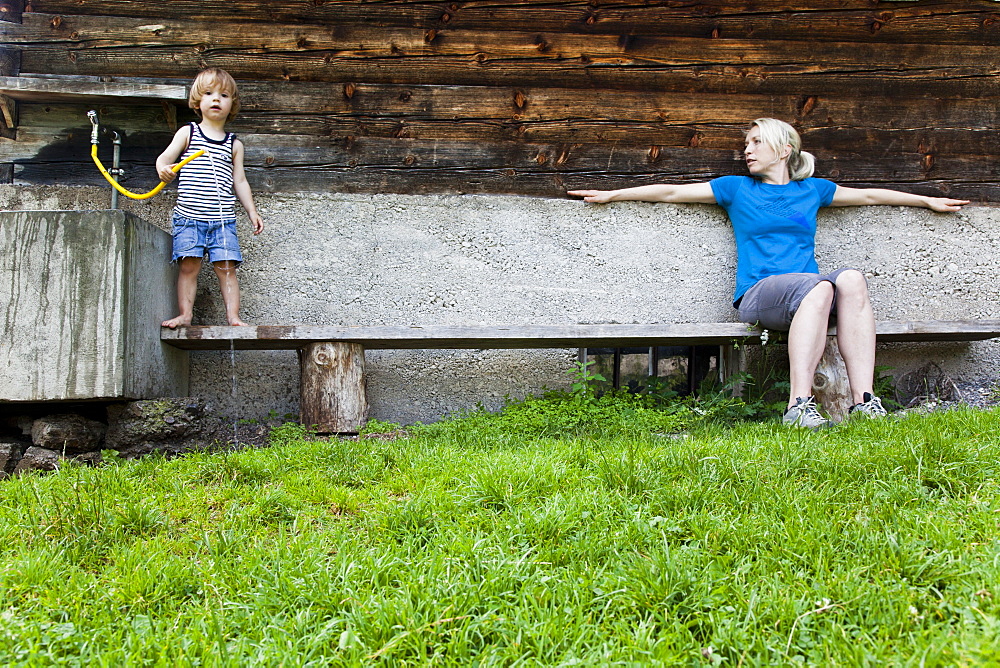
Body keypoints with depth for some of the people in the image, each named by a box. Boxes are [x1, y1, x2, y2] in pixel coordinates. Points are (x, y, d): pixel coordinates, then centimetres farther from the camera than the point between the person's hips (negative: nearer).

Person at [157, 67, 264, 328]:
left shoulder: (234, 144, 14)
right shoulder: (188, 133, 9)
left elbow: (240, 181, 17)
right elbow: (165, 157, -1)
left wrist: (252, 211, 11)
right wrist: (163, 169, -24)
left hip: (223, 219, 1)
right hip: (189, 216, -1)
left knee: (226, 267, -4)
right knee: (188, 265, -6)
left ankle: (233, 317, -2)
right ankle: (185, 315, -1)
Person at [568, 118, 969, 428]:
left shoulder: (811, 190, 24)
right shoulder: (737, 189, 19)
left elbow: (869, 195, 35)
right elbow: (671, 192, 18)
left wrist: (928, 201, 39)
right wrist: (611, 195, 15)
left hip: (807, 291, 3)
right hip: (758, 294, -3)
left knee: (851, 279, -31)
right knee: (818, 286, -35)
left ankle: (863, 400, -38)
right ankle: (799, 405, -44)